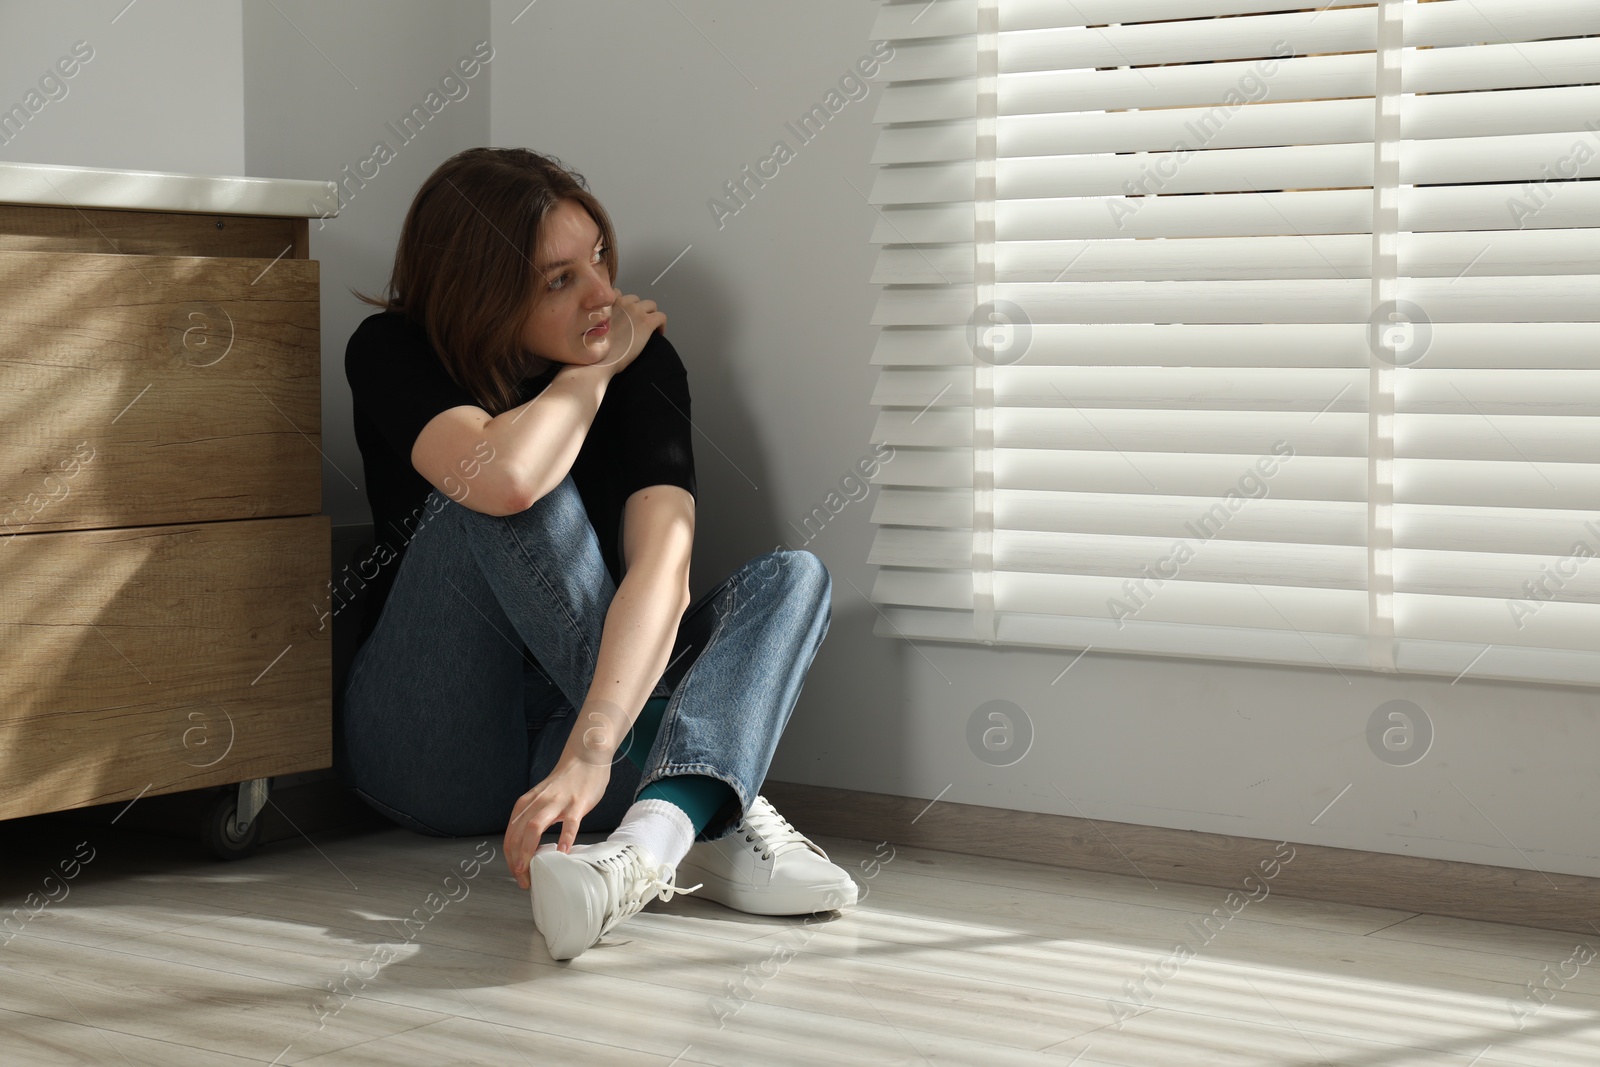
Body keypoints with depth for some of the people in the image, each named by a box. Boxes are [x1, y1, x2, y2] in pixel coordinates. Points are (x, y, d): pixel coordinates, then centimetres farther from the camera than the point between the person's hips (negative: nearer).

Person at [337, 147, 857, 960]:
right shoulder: (392, 353, -13)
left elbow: (662, 560, -27)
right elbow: (504, 477, -36)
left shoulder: (644, 360, -9)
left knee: (792, 577, -19)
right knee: (496, 490, -28)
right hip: (430, 753, -2)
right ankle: (716, 812, -35)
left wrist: (590, 748, -43)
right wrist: (595, 368, -17)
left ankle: (653, 837, -48)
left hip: (583, 707, 3)